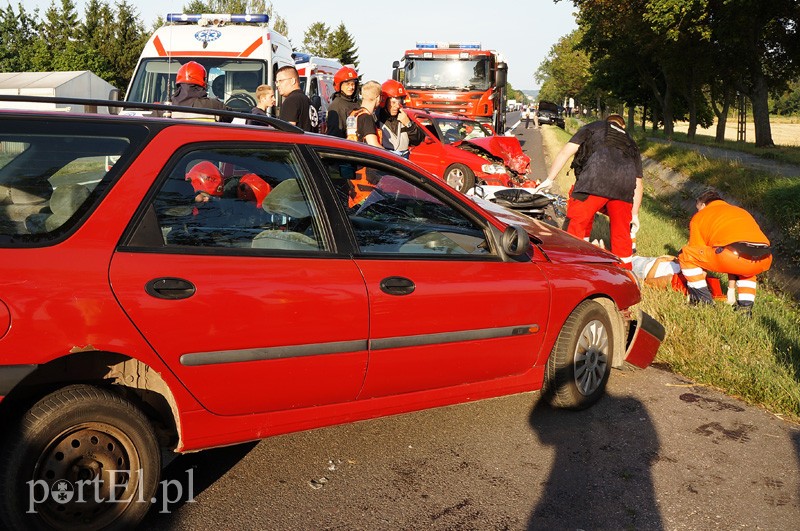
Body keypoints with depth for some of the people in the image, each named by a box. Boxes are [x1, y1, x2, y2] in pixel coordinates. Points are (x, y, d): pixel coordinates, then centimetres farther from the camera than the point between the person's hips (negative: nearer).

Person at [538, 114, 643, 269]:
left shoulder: (593, 127, 29)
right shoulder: (631, 144, 37)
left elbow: (566, 152, 17)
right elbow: (638, 184, 30)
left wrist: (549, 179, 20)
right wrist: (634, 214, 32)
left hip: (596, 178, -4)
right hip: (625, 183, 4)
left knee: (576, 222, 6)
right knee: (621, 233, 17)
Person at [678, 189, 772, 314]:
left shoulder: (699, 216, 25)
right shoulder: (742, 211, 40)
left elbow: (698, 254, 26)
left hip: (734, 256, -6)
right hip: (765, 260, 6)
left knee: (685, 253, 16)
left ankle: (704, 300, 17)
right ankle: (745, 307, 26)